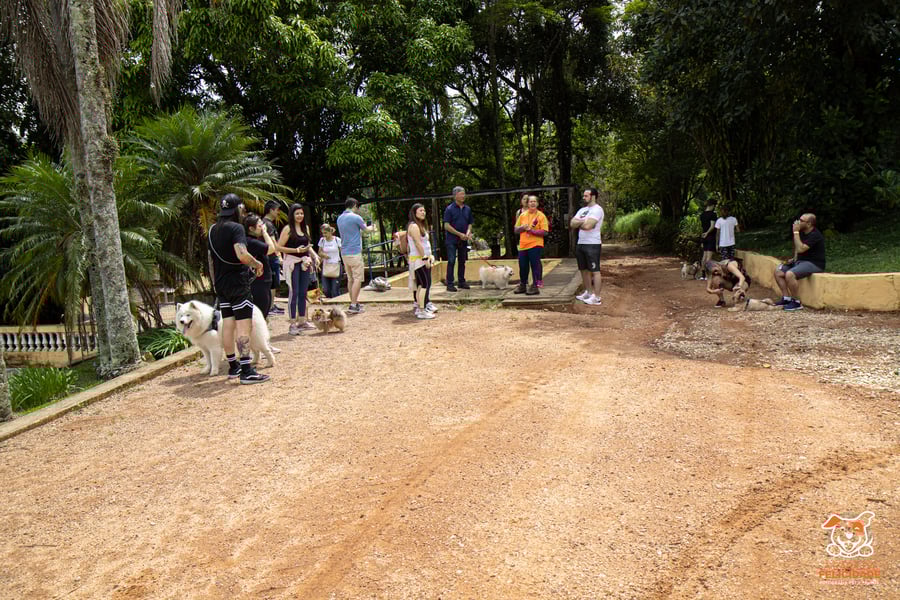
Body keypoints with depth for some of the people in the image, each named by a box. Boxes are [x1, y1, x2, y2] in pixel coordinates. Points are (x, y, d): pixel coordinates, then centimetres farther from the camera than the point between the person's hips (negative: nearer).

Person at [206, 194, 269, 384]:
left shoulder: (212, 231, 12)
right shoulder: (236, 228, -13)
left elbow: (211, 260, 18)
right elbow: (242, 255, -27)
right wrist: (257, 264, -9)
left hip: (221, 284, 8)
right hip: (238, 283, -8)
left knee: (227, 325, 13)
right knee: (244, 325, -7)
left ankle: (233, 366, 22)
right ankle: (246, 371, -10)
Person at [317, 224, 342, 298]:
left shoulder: (337, 240, -4)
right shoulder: (322, 240, 6)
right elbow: (319, 253, 14)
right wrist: (323, 254, -8)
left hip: (336, 267, -3)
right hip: (326, 266, 3)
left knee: (335, 291, -6)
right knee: (325, 290, -2)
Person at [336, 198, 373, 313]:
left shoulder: (339, 218, 12)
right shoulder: (356, 217, -10)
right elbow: (366, 230, 5)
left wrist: (360, 230, 28)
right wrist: (371, 227, 26)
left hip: (344, 253, 8)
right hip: (355, 252, -8)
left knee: (350, 279, 13)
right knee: (357, 279, -6)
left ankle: (354, 302, 19)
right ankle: (353, 305, -10)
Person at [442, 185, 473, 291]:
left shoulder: (467, 209, 9)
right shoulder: (449, 209, -7)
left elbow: (470, 223, 16)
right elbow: (446, 226, -11)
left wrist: (468, 232, -6)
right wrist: (460, 234, -15)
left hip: (463, 240, 5)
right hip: (452, 240, -5)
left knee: (462, 261, 10)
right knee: (451, 261, -5)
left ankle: (461, 282, 20)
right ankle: (449, 284, -2)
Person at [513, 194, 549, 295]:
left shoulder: (541, 216, -2)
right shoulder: (522, 215, 12)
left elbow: (544, 232, -10)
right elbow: (516, 230, 13)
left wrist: (531, 230, -18)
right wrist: (522, 227, -7)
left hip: (535, 245, -5)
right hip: (523, 245, 5)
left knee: (535, 266, -2)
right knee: (523, 266, 11)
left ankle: (535, 286, 7)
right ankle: (522, 286, 26)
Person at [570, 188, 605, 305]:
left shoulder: (597, 209, -12)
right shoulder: (582, 210, 15)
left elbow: (587, 225, -23)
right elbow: (572, 224, 4)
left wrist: (579, 223, -4)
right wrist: (583, 222, -11)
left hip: (592, 244, -9)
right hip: (581, 243, 9)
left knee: (594, 271, -5)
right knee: (584, 270, 15)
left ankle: (596, 297, -3)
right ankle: (588, 292, 28)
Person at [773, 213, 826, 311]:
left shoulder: (815, 235, -18)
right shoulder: (802, 232, 10)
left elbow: (800, 249, -29)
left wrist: (796, 232, -23)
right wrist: (794, 259, 11)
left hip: (814, 264, -10)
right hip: (801, 261, 10)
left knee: (789, 274, -32)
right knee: (778, 272, -2)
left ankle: (796, 302, -19)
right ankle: (786, 298, 0)